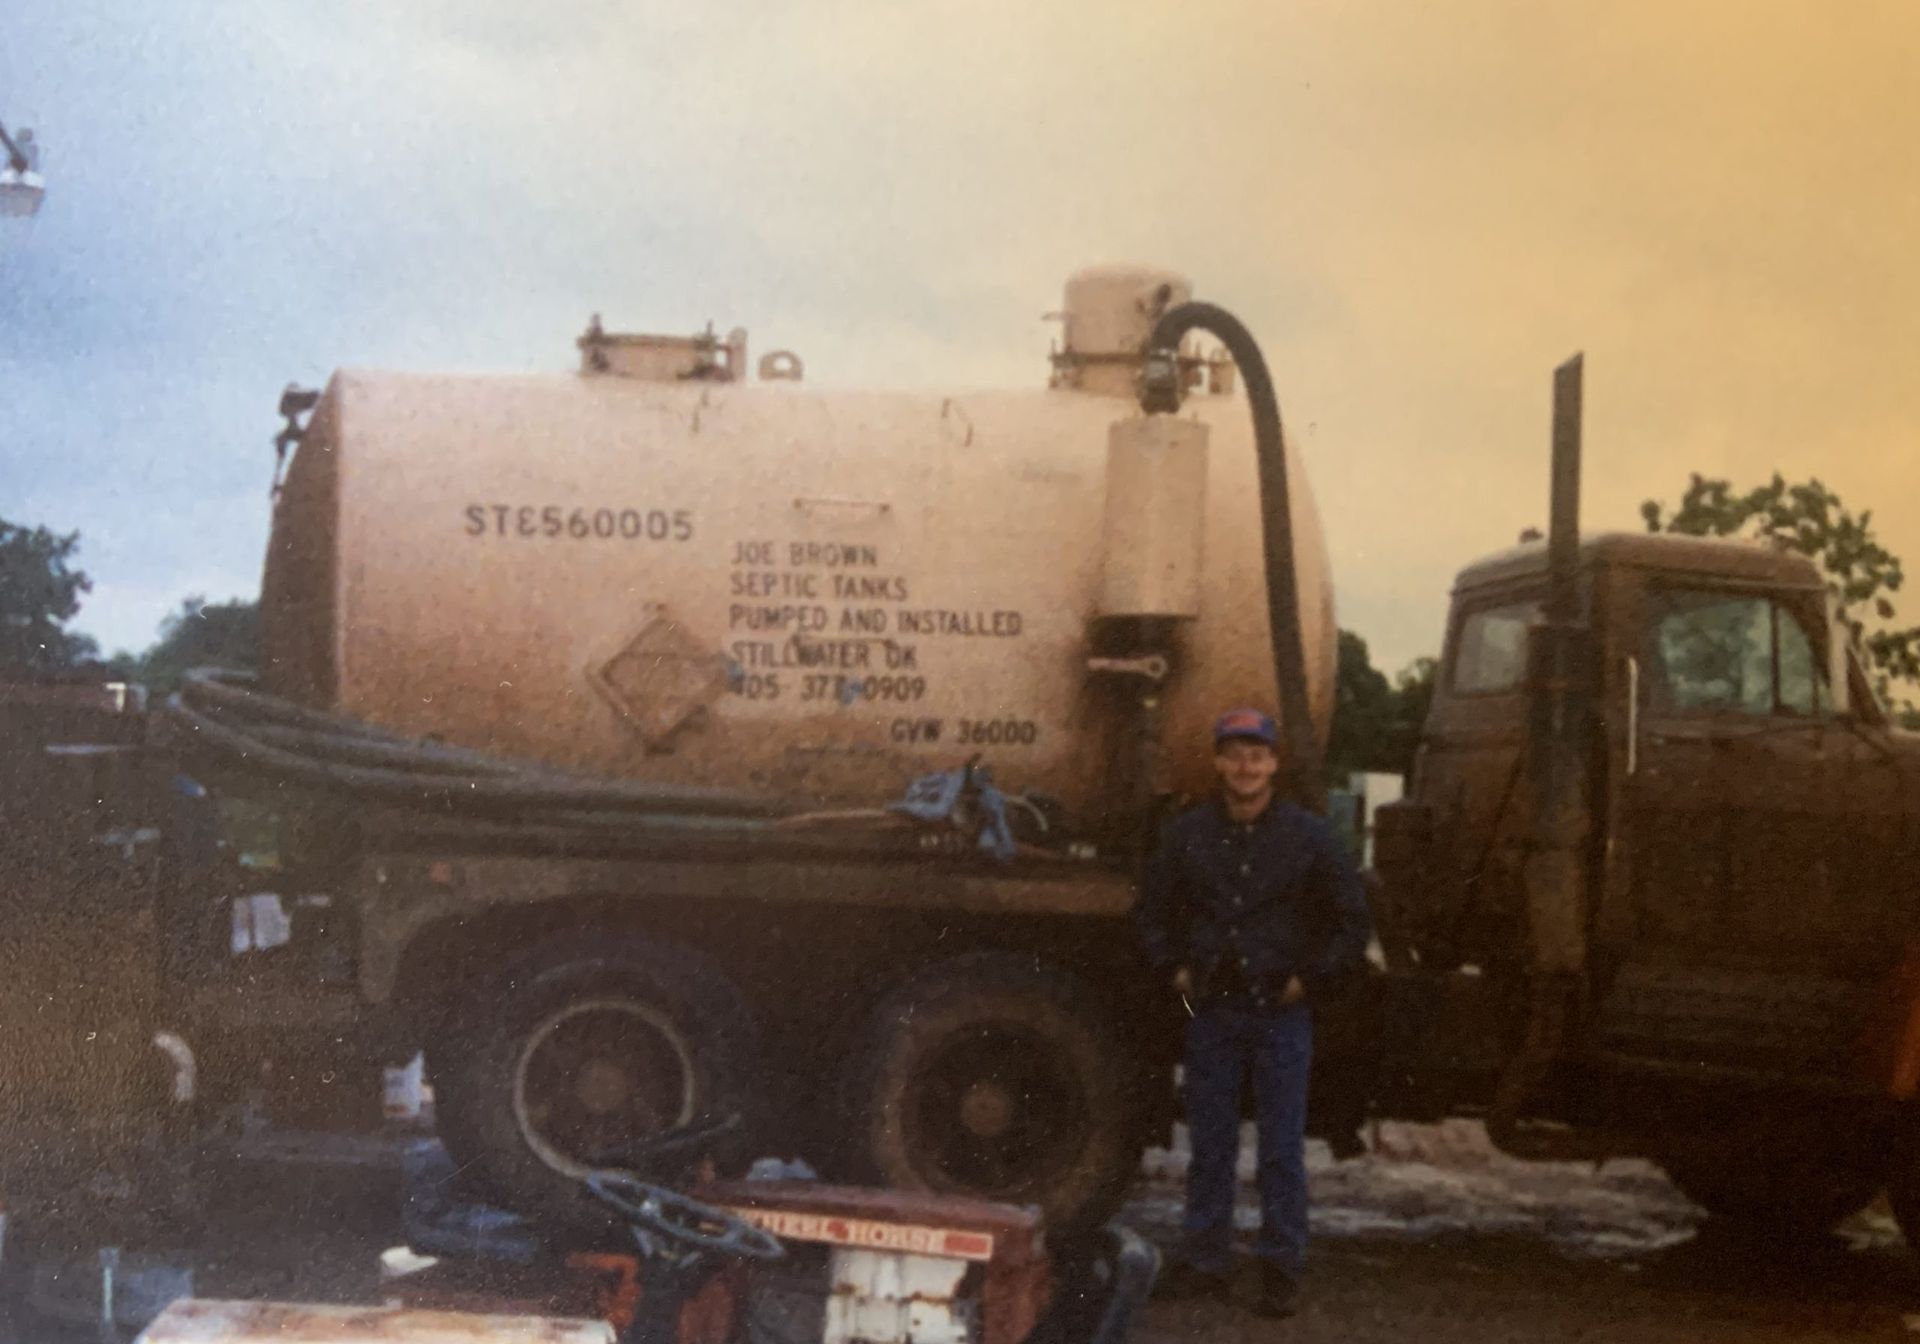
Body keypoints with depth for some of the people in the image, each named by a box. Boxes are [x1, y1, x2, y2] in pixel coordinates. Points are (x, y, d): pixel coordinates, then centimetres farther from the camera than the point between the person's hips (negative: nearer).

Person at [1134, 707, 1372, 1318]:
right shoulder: (1186, 834, 3)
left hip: (1280, 1014, -2)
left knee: (1282, 1149, 1)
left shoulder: (1308, 836, -2)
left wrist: (1310, 980, -2)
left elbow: (1353, 923, 4)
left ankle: (1281, 1269, 8)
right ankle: (1205, 1258, 17)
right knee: (1209, 1144, 8)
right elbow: (1152, 912, 14)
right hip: (1210, 1010, 2)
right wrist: (1174, 970, 3)